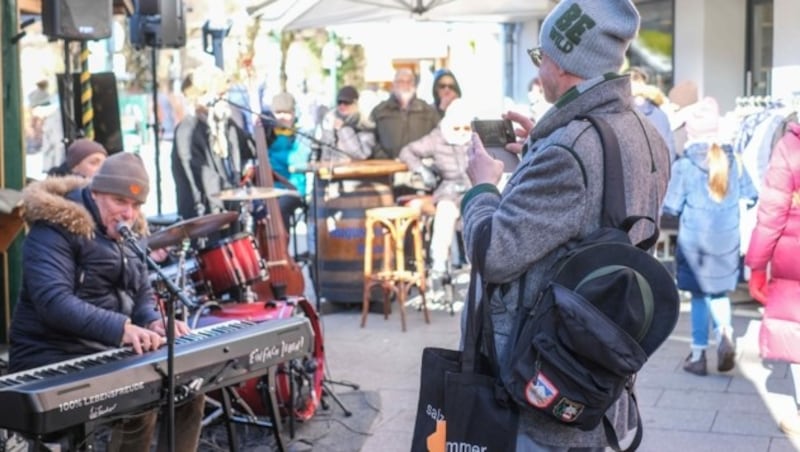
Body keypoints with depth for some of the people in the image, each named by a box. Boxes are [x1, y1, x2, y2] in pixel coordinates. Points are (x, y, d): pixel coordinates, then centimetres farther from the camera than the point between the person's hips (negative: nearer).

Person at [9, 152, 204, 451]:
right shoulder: (56, 228, -16)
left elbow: (142, 295, 17)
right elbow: (53, 300, -29)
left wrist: (154, 321, -7)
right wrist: (119, 329, -40)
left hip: (110, 352, 9)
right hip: (55, 358, -8)